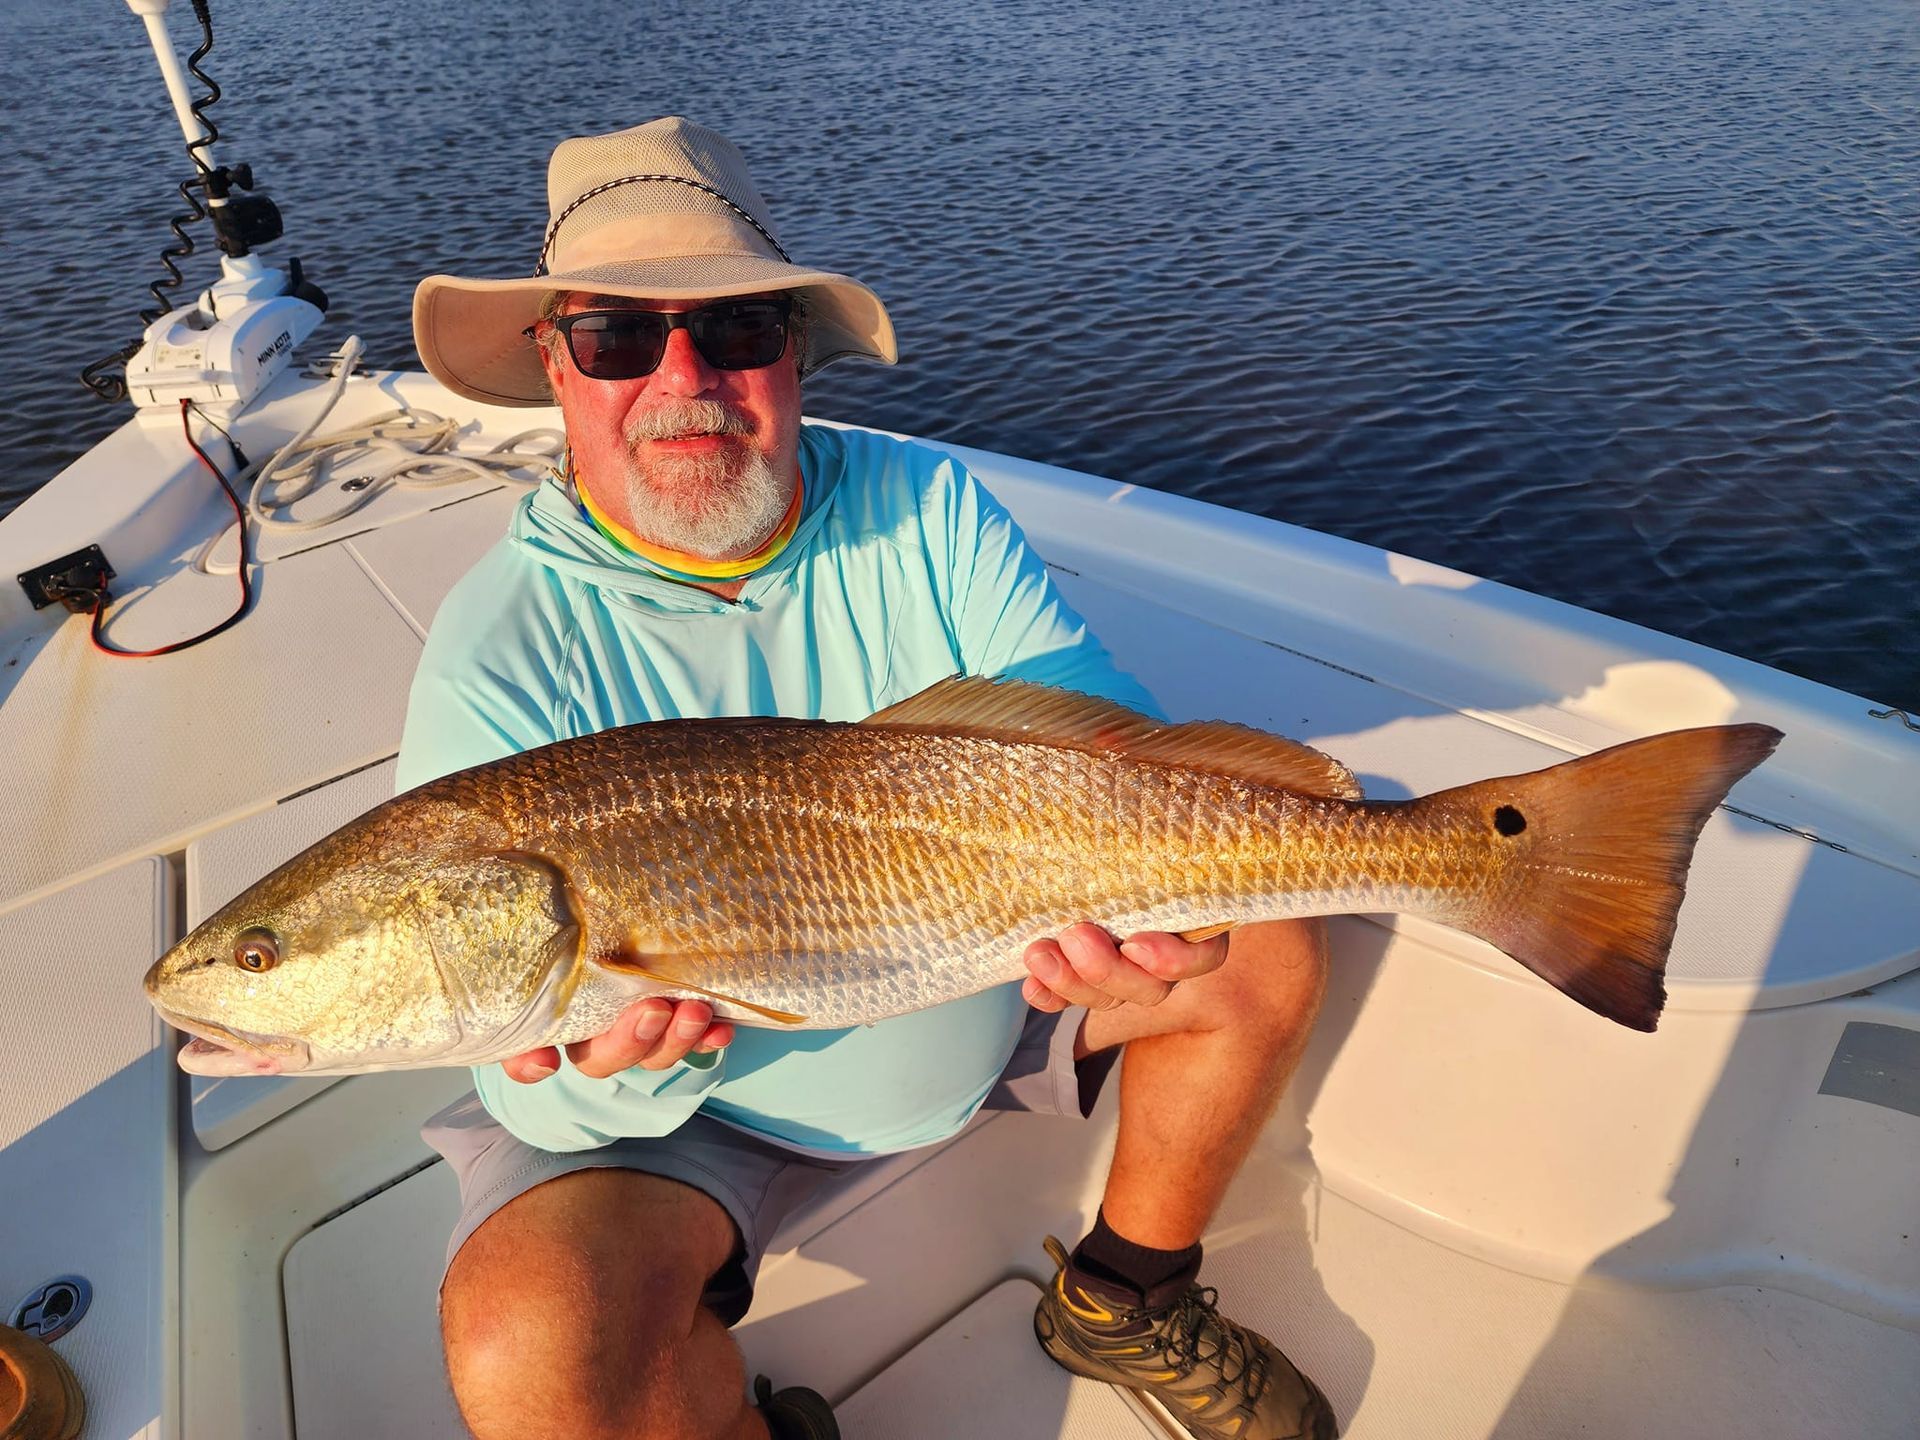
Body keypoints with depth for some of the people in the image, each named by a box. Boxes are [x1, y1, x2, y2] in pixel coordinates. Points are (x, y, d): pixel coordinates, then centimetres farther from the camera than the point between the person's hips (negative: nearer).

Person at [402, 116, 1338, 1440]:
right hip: (691, 1106, -2)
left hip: (993, 1001, 4)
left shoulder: (928, 509, -11)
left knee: (1271, 951, -5)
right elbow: (541, 1092, -19)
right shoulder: (499, 661, -20)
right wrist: (619, 1064, -42)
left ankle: (1126, 1301, 20)